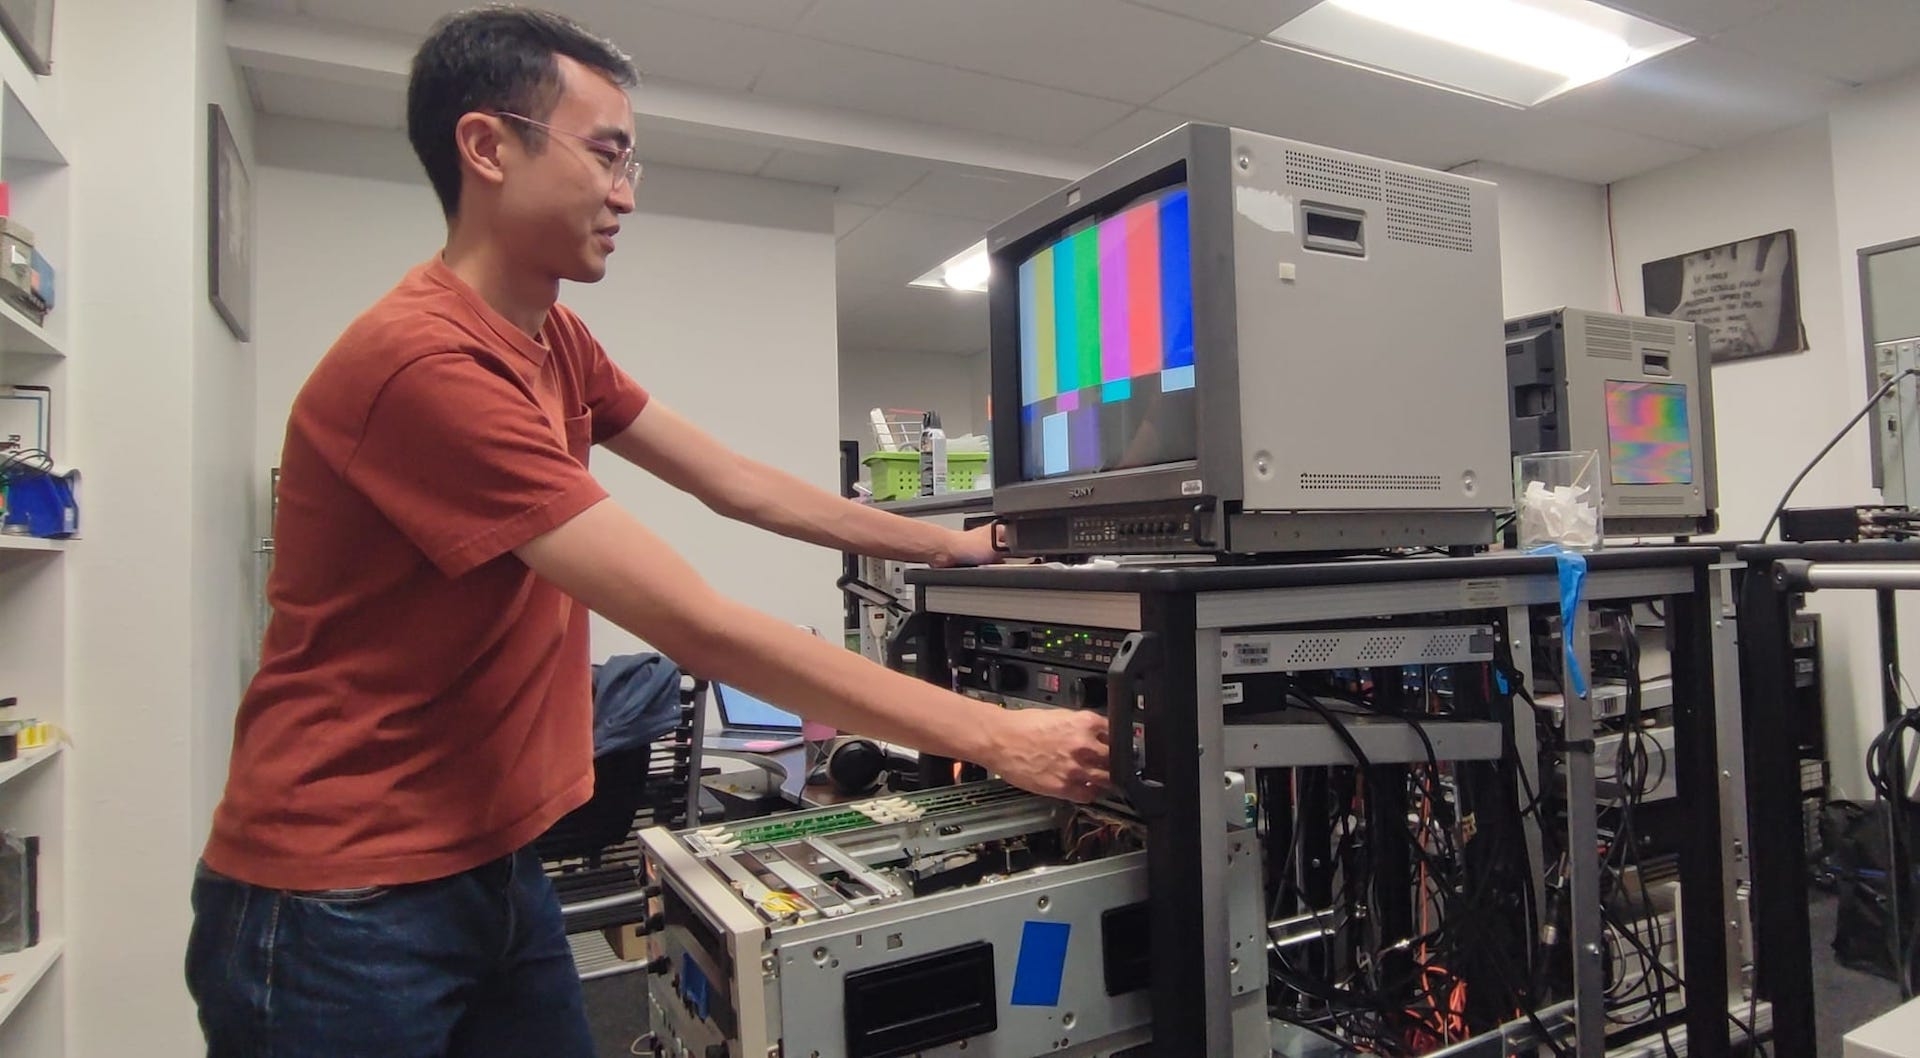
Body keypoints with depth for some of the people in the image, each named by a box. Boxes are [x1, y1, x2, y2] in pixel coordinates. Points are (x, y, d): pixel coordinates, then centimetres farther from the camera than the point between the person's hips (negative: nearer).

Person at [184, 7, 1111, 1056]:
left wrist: (946, 546, 9)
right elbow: (699, 628, -29)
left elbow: (735, 483, 8)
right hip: (340, 902, -8)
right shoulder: (424, 361, -26)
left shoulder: (555, 341, 4)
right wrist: (991, 736, -25)